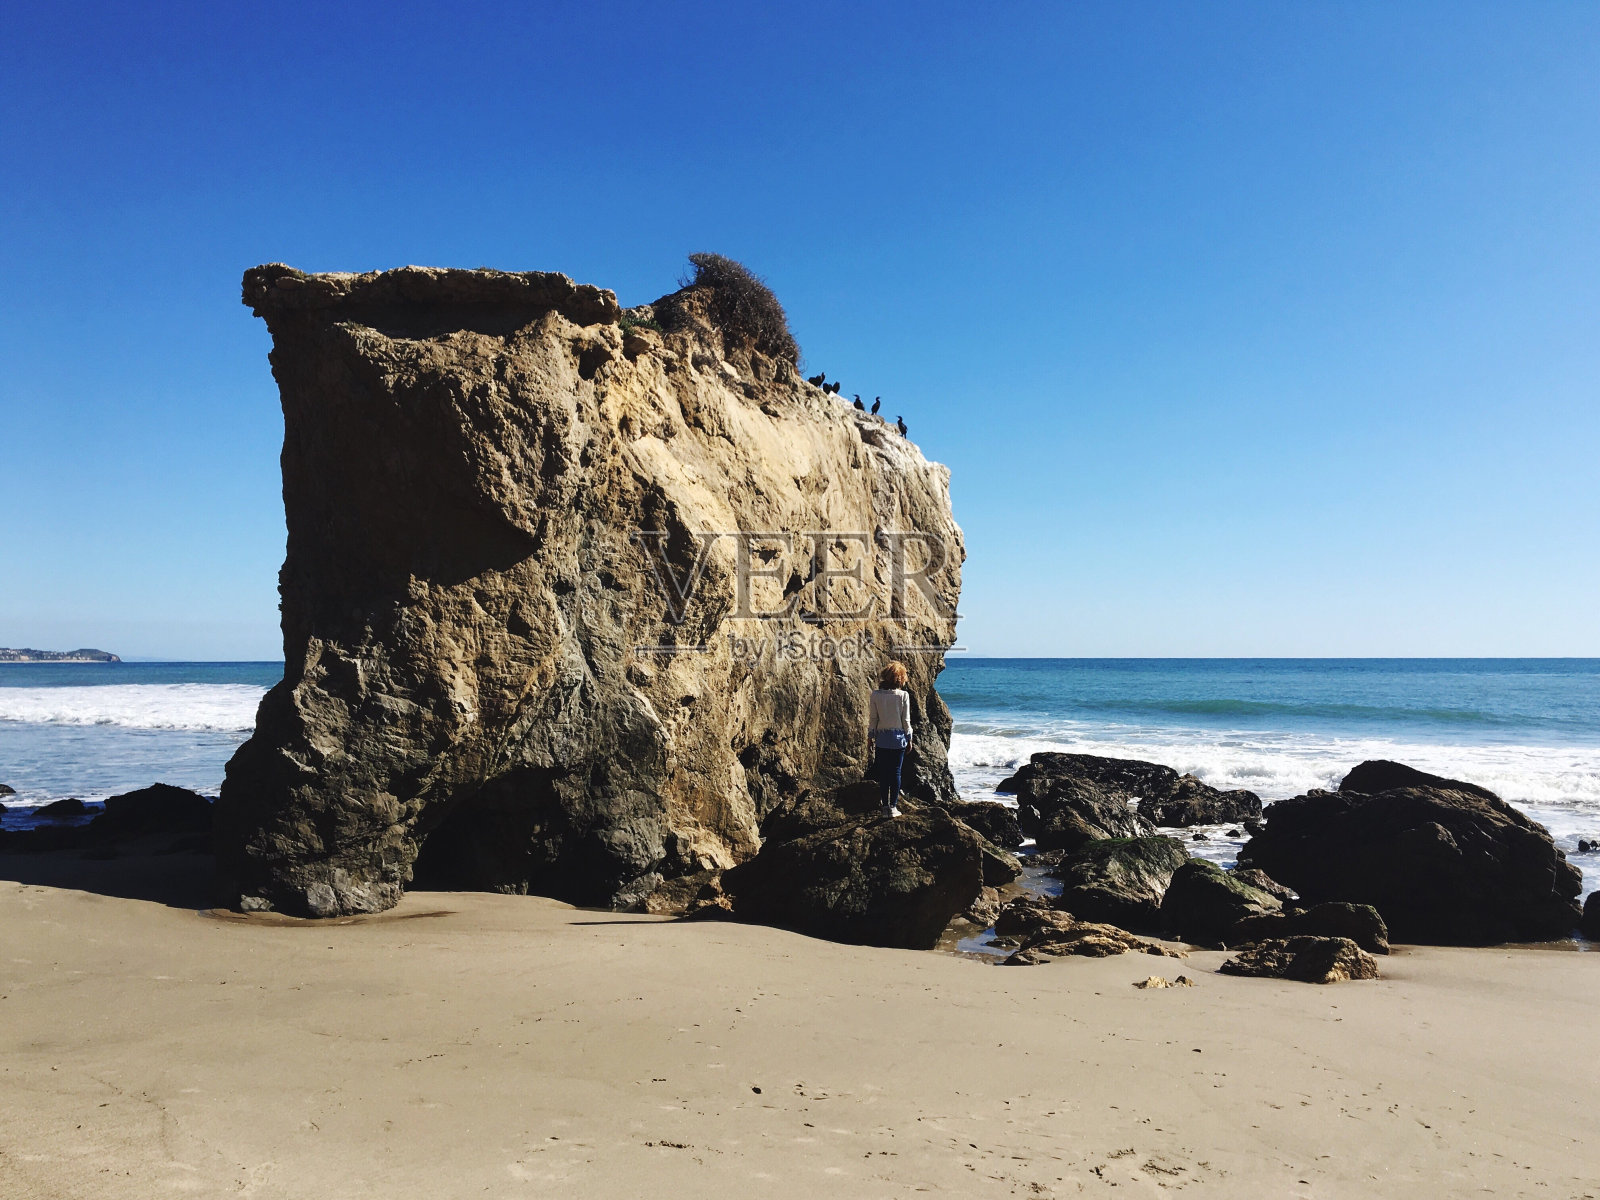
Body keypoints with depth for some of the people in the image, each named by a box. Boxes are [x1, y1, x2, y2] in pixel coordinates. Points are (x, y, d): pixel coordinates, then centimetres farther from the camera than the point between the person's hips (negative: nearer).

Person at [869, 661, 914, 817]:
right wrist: (909, 739, 7)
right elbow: (906, 720, -3)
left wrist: (872, 737, 10)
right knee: (896, 772, 4)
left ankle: (885, 806, 8)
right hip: (898, 738, -1)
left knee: (883, 774, 6)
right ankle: (893, 807, 4)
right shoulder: (903, 695, -8)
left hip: (881, 739, 1)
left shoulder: (876, 695, -4)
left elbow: (873, 719, 0)